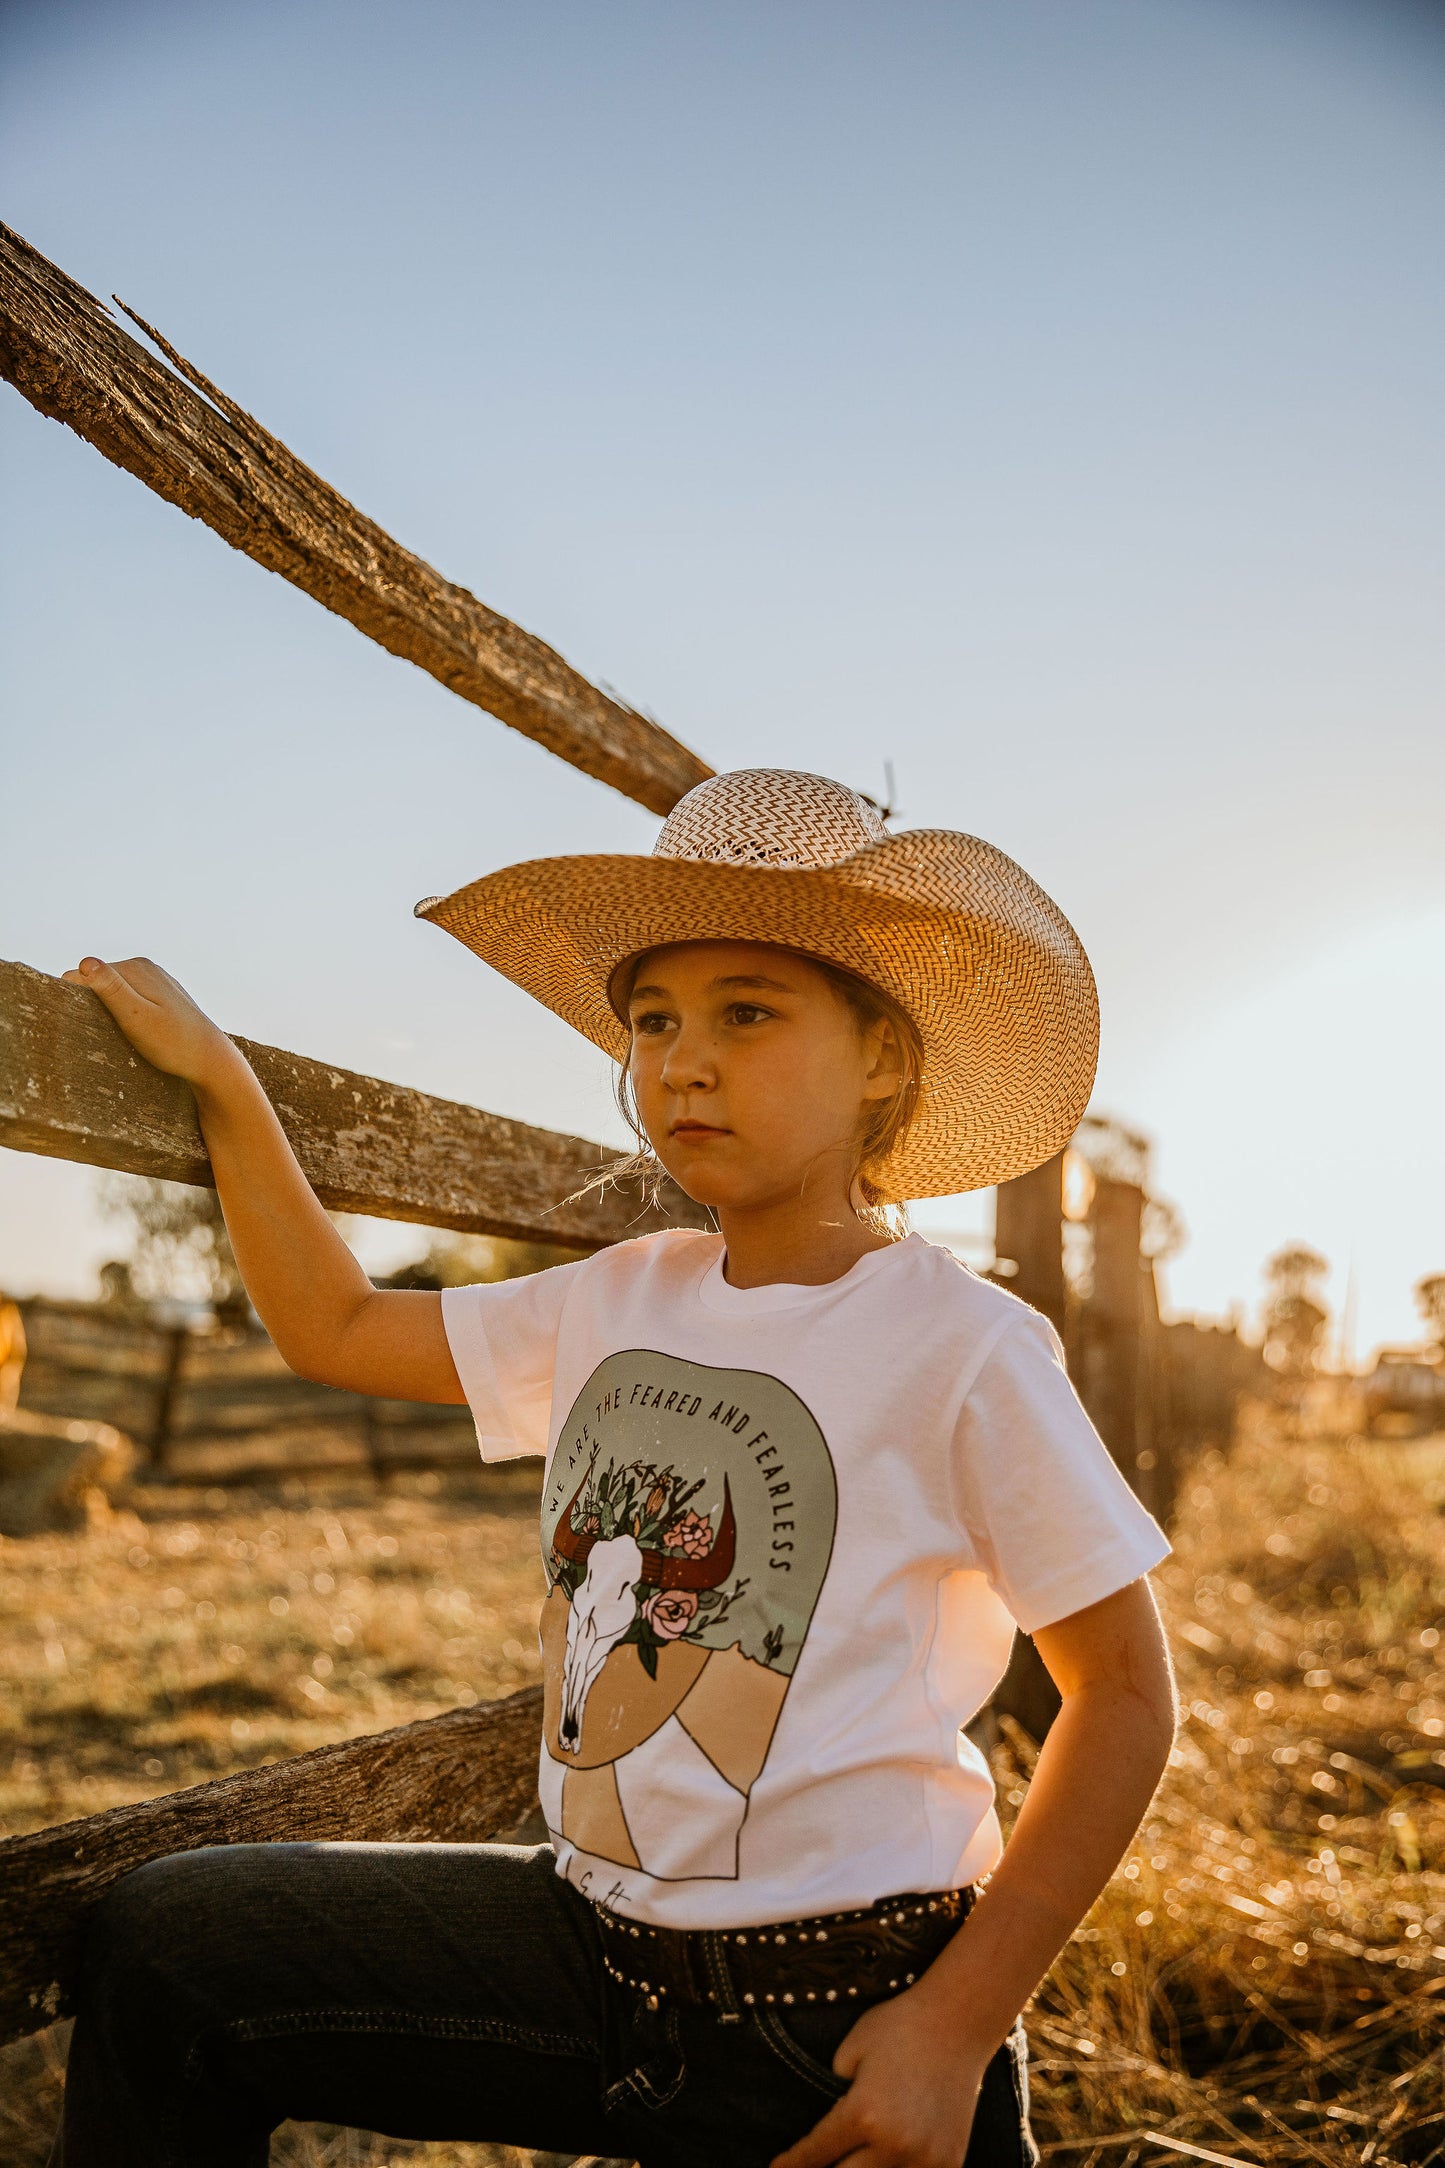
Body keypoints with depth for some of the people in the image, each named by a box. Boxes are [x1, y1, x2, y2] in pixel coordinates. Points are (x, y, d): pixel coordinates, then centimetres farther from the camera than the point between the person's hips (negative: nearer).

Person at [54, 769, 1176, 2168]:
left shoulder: (961, 1347, -13)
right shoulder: (619, 1304, 4)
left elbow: (1125, 1692, -9)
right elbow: (336, 1328, 16)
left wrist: (961, 2026, -13)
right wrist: (216, 1076, 12)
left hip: (844, 2019, -5)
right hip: (596, 1939, 5)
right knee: (163, 1946, -2)